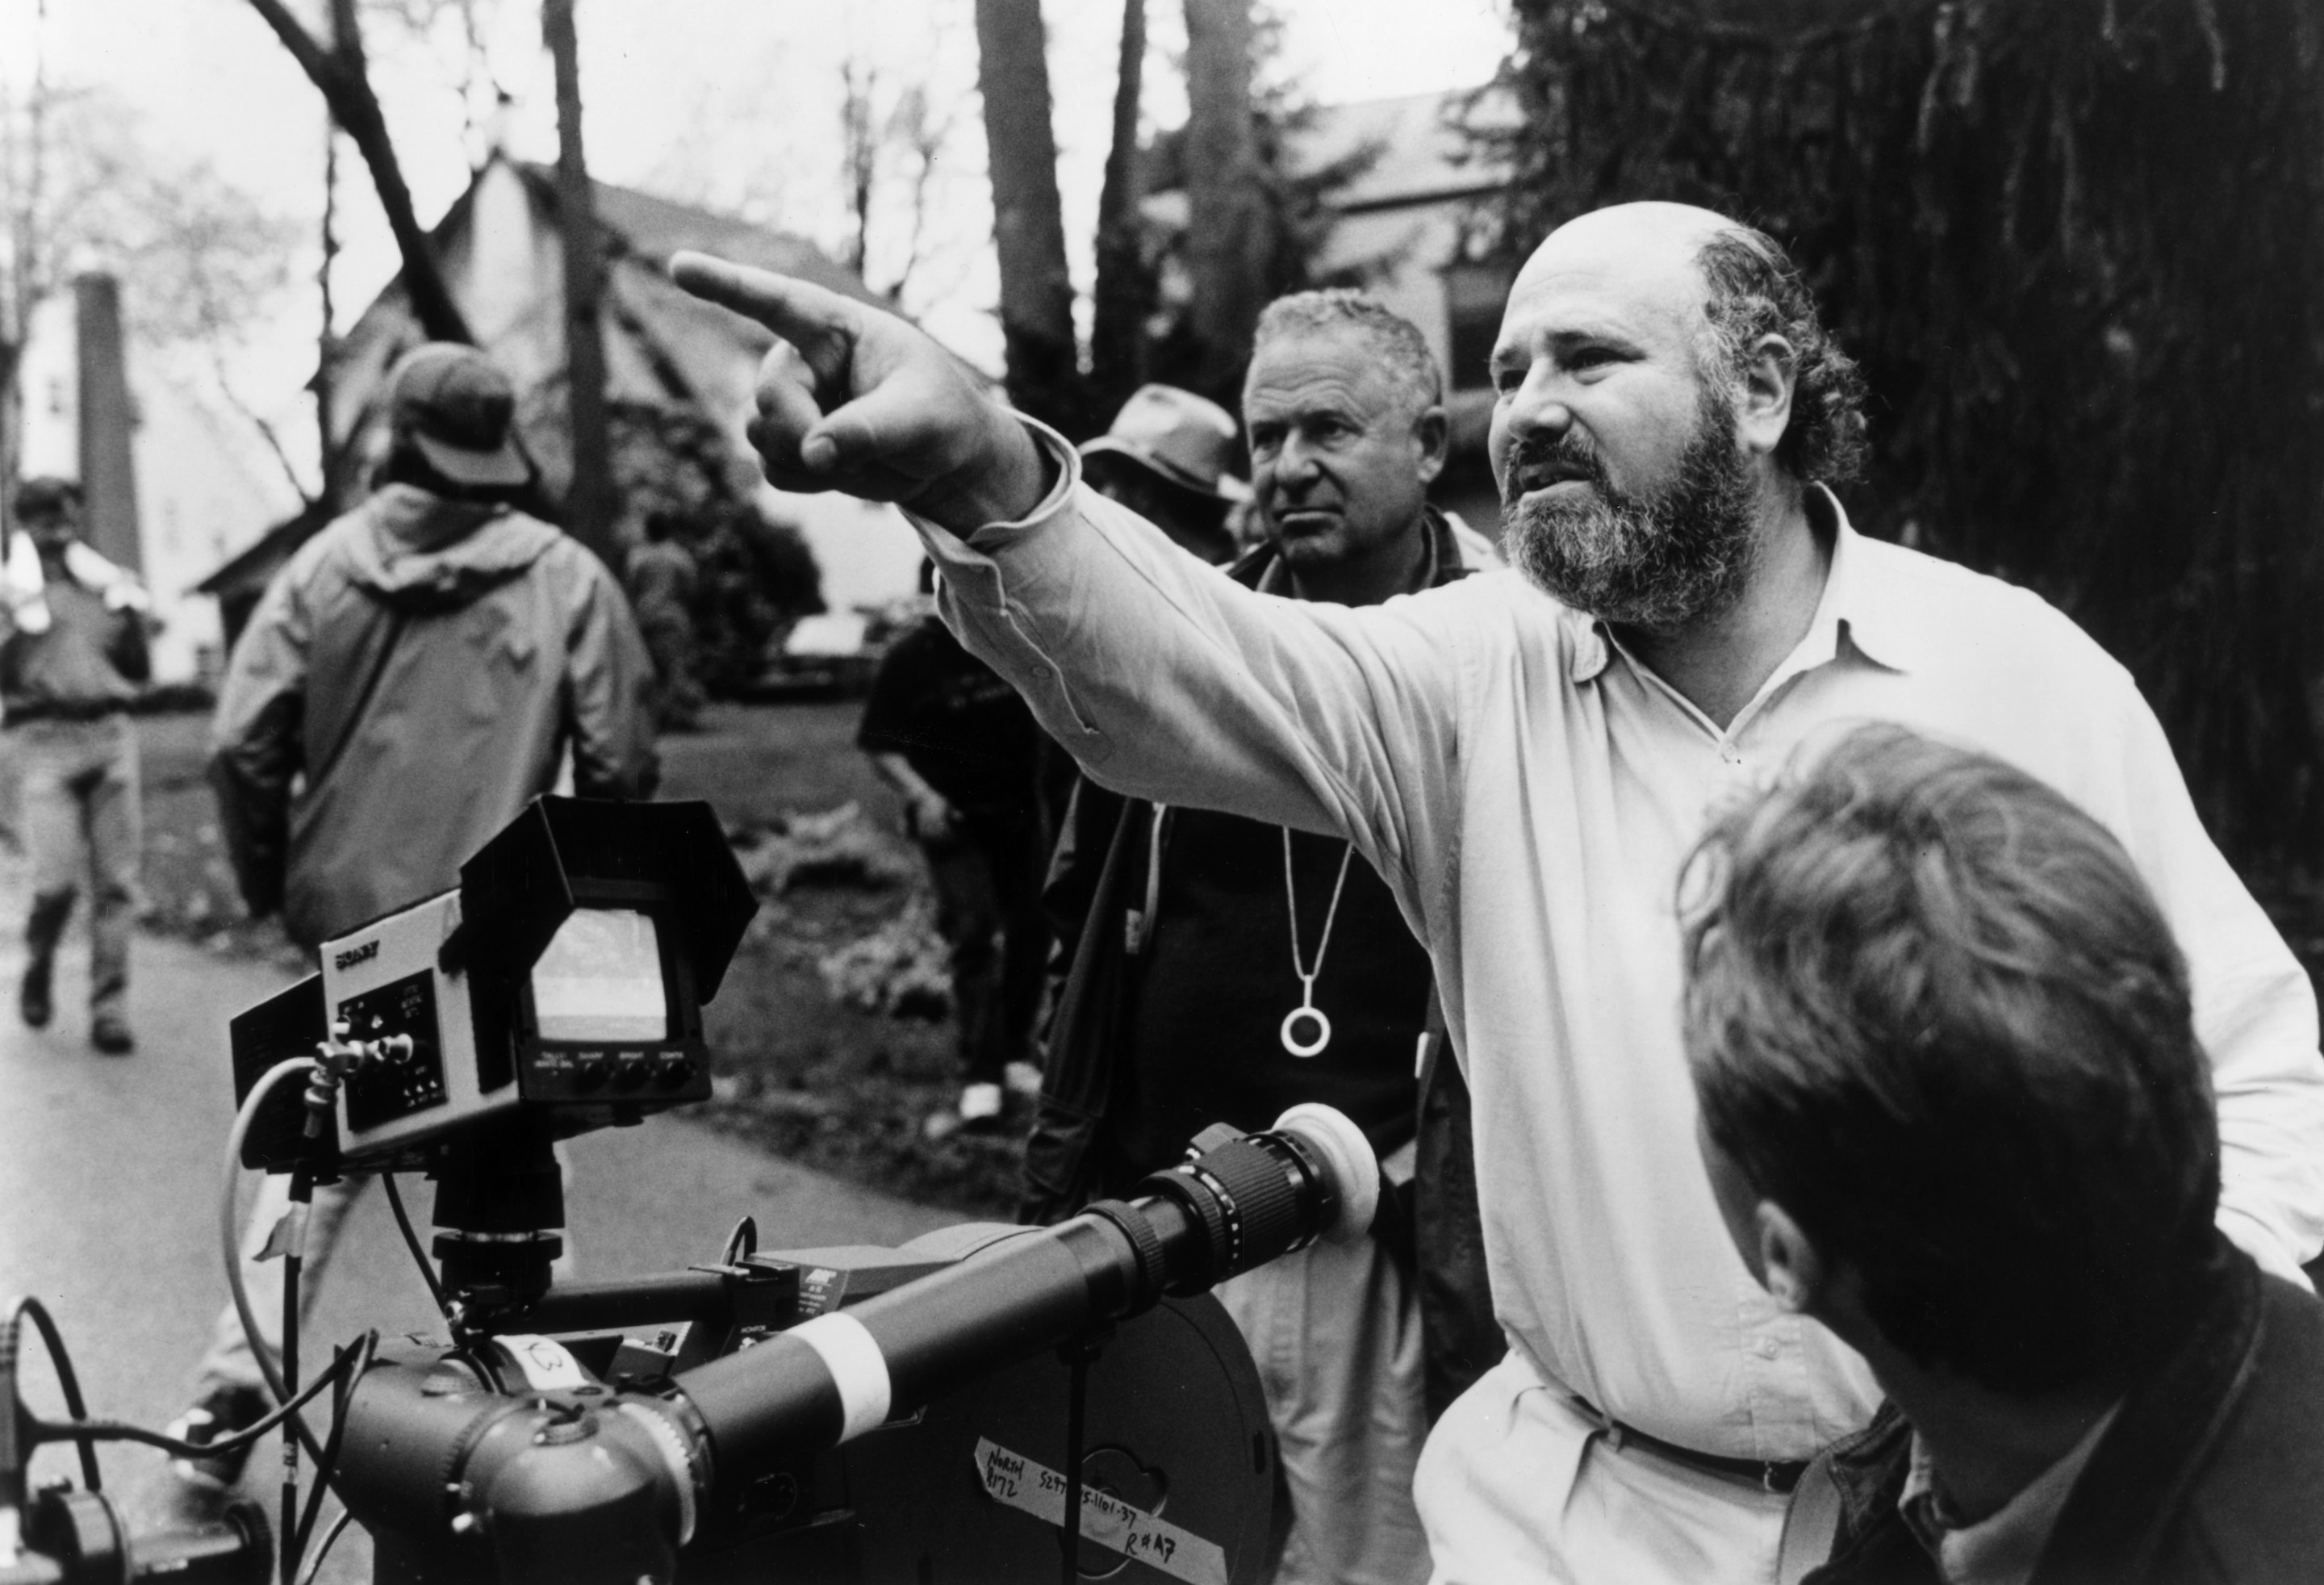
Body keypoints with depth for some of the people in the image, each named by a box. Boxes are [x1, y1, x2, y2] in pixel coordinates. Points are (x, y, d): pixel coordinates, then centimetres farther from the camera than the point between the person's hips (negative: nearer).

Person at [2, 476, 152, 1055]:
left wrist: (131, 617, 1)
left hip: (111, 732, 3)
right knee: (57, 877, -12)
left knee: (116, 881, -2)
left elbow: (139, 674, 16)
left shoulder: (108, 583, 15)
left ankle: (110, 1010, 5)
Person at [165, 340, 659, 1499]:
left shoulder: (325, 567, -1)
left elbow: (242, 744, -5)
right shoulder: (567, 579, -5)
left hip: (343, 922, 2)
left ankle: (234, 1388, 13)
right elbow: (619, 764, -7)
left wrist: (271, 885, 10)